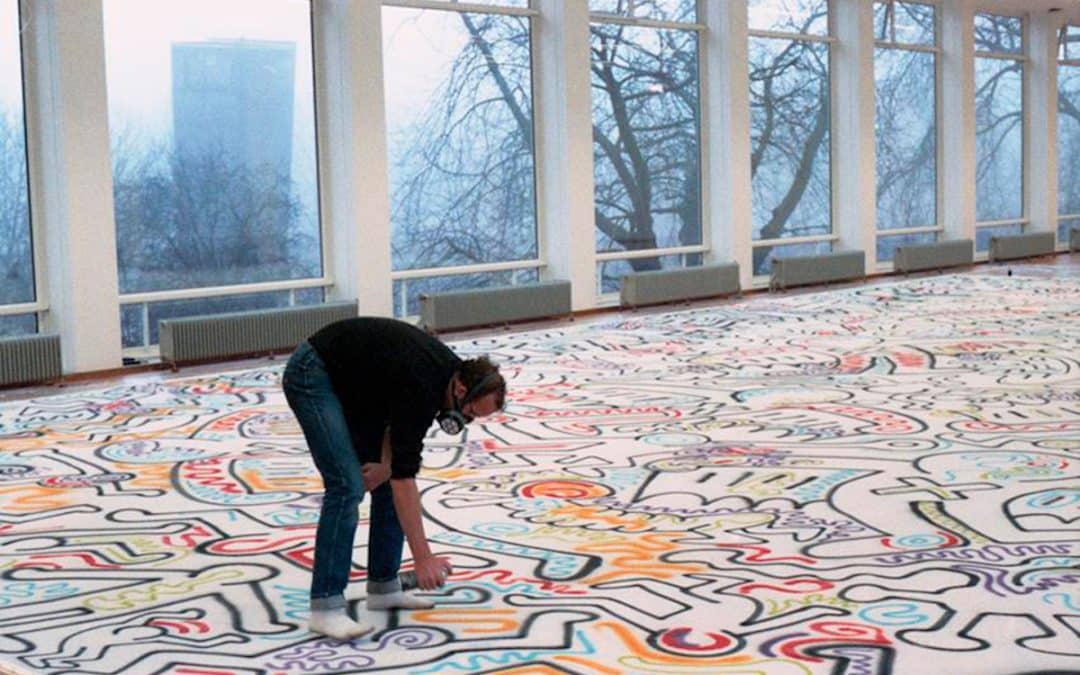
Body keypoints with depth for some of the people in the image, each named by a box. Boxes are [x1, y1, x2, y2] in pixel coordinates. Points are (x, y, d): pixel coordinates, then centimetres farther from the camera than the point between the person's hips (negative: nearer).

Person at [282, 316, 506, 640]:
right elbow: (405, 477, -32)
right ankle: (325, 606, -15)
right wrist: (423, 557, -32)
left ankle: (383, 586, 13)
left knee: (389, 480, 5)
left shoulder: (449, 371, -6)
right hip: (312, 374, -10)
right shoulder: (420, 384, -31)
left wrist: (386, 464, -9)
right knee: (347, 486, -18)